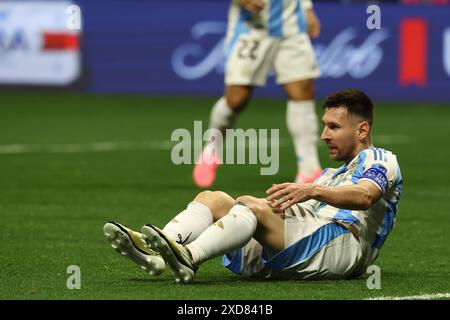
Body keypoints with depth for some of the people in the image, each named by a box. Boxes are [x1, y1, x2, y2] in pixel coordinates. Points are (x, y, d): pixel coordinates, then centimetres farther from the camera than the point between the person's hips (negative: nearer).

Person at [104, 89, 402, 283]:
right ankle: (154, 251, -32)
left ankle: (189, 256, -51)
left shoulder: (380, 160, 11)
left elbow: (365, 196, -14)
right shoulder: (331, 174, 39)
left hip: (342, 242, -8)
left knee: (252, 205, -30)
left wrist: (313, 190, -31)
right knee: (213, 198, -5)